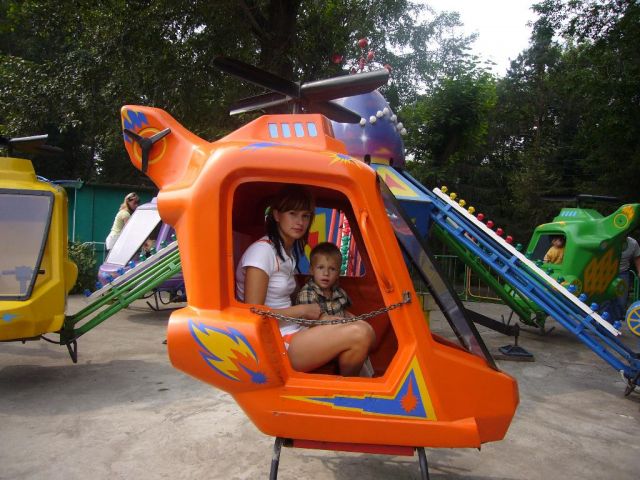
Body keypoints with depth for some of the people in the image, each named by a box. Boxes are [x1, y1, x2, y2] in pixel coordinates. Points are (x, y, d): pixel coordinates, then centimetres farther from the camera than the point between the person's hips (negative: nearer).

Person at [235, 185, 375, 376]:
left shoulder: (289, 252, 12)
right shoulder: (262, 251, -15)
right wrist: (302, 310, -10)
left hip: (292, 333, 9)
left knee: (364, 330, -5)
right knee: (359, 335, -21)